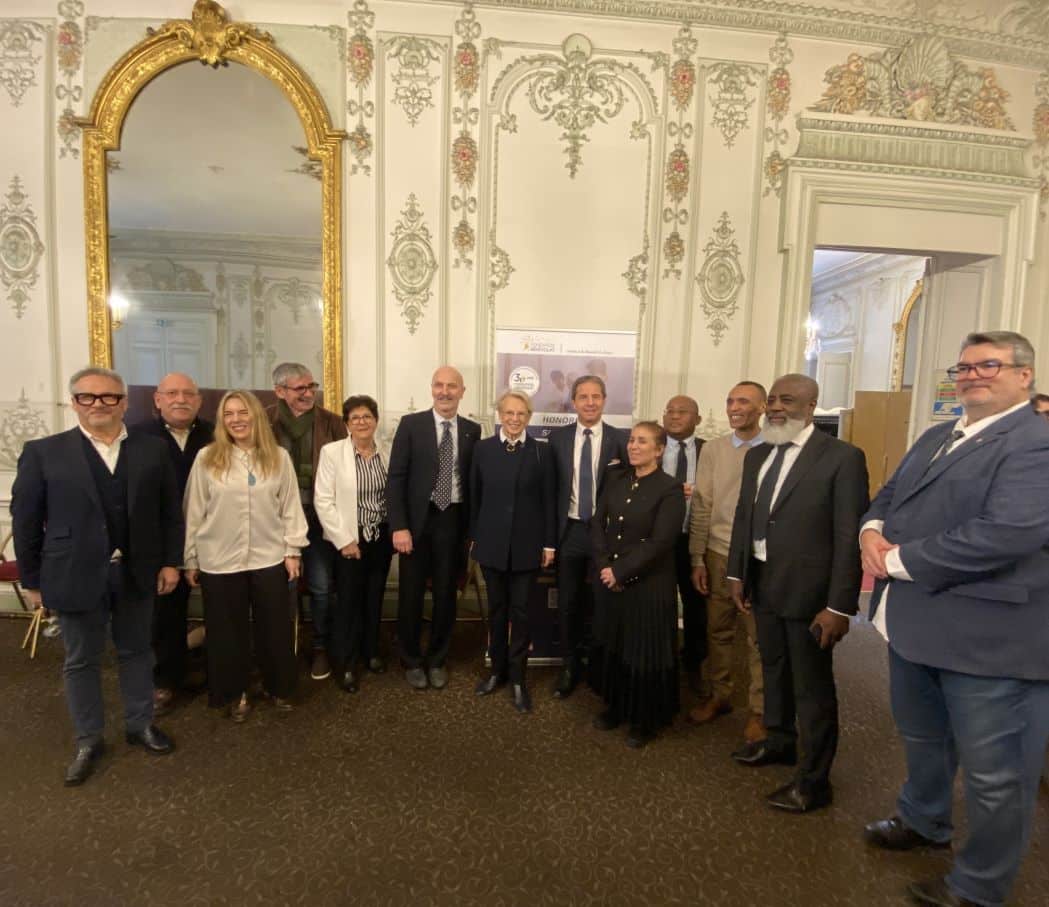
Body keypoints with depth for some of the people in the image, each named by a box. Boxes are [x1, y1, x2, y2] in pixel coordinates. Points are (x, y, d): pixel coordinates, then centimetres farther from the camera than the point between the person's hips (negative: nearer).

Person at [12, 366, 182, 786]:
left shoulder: (152, 449, 1)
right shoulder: (44, 452, -4)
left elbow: (170, 511, 3)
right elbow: (25, 520, -2)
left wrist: (170, 561, -1)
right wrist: (32, 579, -1)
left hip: (136, 572, 2)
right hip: (76, 575, -1)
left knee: (136, 651, 16)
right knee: (81, 660, 13)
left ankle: (141, 724, 35)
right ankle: (88, 740, 31)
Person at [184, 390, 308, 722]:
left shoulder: (279, 457, -1)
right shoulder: (207, 458, -4)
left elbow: (291, 507, 3)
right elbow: (194, 512, 1)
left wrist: (293, 549, 1)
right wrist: (191, 560, 3)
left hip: (269, 559, 1)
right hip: (219, 561, 0)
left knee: (275, 628, 11)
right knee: (228, 631, 12)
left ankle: (280, 688, 32)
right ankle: (234, 694, 33)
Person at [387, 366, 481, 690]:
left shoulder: (472, 430, 4)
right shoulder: (411, 424, -2)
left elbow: (473, 481, 5)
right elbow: (395, 479, -5)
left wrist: (472, 528, 1)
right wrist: (399, 526, -12)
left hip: (453, 521, 2)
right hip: (417, 520, -2)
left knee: (446, 595, 12)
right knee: (411, 594, 9)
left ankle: (437, 660, 31)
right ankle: (412, 661, 30)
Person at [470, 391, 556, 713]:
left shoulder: (541, 451, -1)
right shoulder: (483, 448, 2)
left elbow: (548, 499, -1)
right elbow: (474, 496, 5)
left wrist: (549, 543, -2)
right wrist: (473, 536, 5)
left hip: (527, 543, -1)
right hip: (492, 542, 1)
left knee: (521, 611, 5)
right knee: (496, 609, 13)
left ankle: (517, 677, 19)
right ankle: (497, 670, 29)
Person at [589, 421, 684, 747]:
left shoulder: (670, 488, -12)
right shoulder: (616, 479, 6)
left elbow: (660, 542, -18)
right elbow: (597, 524, 3)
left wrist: (620, 571, -16)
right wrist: (604, 566, -9)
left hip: (649, 585, -5)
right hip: (609, 581, 5)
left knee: (645, 652, 8)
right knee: (610, 647, 17)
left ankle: (645, 719, 29)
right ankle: (616, 707, 38)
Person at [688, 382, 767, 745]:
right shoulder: (712, 449, 2)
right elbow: (701, 506, 4)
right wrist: (697, 558, 3)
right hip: (718, 554, 3)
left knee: (759, 637, 9)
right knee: (718, 631, 15)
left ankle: (758, 710, 26)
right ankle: (719, 695, 33)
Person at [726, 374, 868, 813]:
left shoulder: (842, 457, -14)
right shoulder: (757, 455, 7)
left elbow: (850, 536, -16)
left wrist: (839, 606, -18)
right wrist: (737, 573, 10)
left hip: (809, 592, -6)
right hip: (763, 584, 7)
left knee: (812, 686, 8)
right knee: (774, 669, 23)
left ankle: (814, 780, 27)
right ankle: (779, 741, 46)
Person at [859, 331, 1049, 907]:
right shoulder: (936, 438, 12)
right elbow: (888, 495, 16)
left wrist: (899, 559, -22)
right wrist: (872, 530, -8)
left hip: (989, 638, -8)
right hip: (914, 623, 9)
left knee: (995, 772, 11)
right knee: (921, 738, 27)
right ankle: (923, 821, 51)